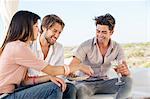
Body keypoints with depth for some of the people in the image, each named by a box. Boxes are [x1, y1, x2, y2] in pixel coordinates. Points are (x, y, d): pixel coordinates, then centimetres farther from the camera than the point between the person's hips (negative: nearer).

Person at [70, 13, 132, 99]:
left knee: (127, 80, -23)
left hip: (104, 82, 4)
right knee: (80, 89, -40)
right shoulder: (86, 45, -10)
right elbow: (72, 66, -16)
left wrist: (125, 71, -34)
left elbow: (127, 71, -8)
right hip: (86, 83, -3)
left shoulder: (117, 48, -1)